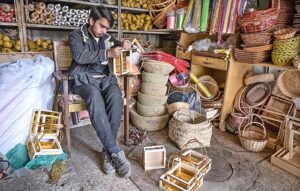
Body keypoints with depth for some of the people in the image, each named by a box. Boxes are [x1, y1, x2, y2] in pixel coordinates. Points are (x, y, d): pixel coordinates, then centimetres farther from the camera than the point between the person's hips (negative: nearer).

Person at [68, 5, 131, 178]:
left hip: (105, 78, 4)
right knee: (95, 97, -38)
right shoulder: (76, 36, 5)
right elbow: (80, 56, -14)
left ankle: (108, 150, -26)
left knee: (116, 96, -32)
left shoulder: (107, 37, 17)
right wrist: (107, 54, -21)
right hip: (85, 80, -3)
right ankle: (116, 151, -34)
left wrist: (124, 44, 1)